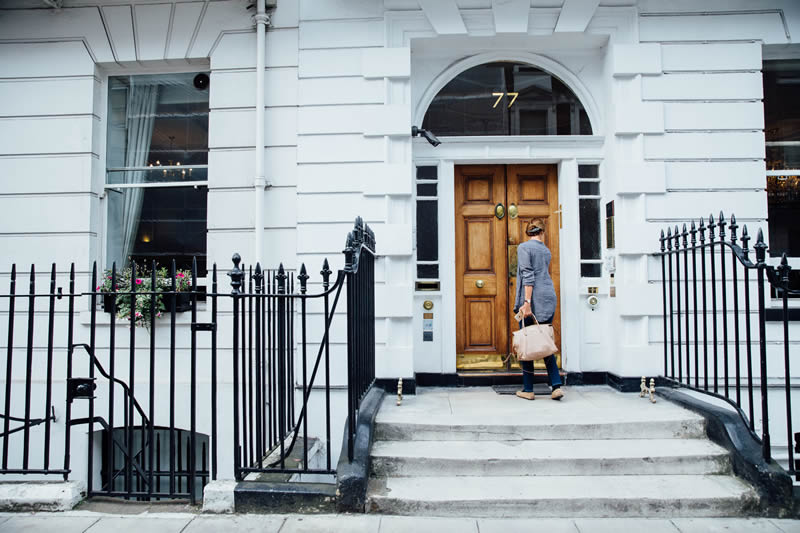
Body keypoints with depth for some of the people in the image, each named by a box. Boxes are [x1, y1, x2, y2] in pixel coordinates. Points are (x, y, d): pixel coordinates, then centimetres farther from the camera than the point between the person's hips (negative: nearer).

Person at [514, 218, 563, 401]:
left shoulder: (524, 247, -6)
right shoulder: (546, 250, 16)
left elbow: (528, 276, -15)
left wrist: (527, 302, -20)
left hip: (534, 298, -6)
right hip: (549, 298, 6)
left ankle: (528, 389, 5)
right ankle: (556, 386, 0)